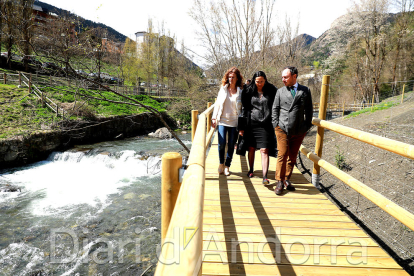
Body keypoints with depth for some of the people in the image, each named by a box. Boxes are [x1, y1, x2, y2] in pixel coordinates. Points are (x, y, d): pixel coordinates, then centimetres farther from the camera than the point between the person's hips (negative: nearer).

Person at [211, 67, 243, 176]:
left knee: (231, 145, 5)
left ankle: (227, 166, 21)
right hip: (222, 121, 1)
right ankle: (221, 163, 16)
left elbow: (243, 108, 2)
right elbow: (217, 104, 12)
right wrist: (214, 118, 6)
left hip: (234, 122, 0)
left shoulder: (240, 92, 2)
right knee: (221, 143, -8)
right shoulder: (223, 89, 8)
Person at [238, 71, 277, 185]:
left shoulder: (272, 91, 2)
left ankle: (265, 177, -7)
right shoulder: (248, 91, 5)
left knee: (264, 150, -8)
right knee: (251, 148, 11)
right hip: (251, 123, 2)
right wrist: (241, 127, 2)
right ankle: (251, 170, 32)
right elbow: (244, 108, 6)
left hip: (265, 124, -2)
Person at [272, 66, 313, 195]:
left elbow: (309, 110, 10)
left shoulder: (305, 91, 7)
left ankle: (287, 180, 22)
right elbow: (275, 109, 10)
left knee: (292, 157, 9)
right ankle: (279, 182, 3)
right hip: (282, 129, -1)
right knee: (282, 155, -6)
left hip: (299, 131, 1)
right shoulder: (280, 91, 8)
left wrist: (307, 126, 5)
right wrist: (276, 125, 1)